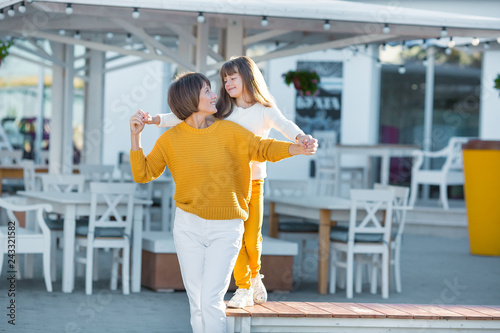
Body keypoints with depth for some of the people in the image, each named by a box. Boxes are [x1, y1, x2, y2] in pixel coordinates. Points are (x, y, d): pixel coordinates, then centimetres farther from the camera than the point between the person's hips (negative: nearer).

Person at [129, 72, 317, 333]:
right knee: (197, 304, 5)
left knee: (211, 300, -13)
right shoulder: (170, 140, -1)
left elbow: (263, 148, -1)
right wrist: (135, 136, -9)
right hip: (188, 227, 1)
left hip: (225, 229, -1)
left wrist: (298, 149, -18)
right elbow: (143, 174, 3)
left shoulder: (227, 130, -1)